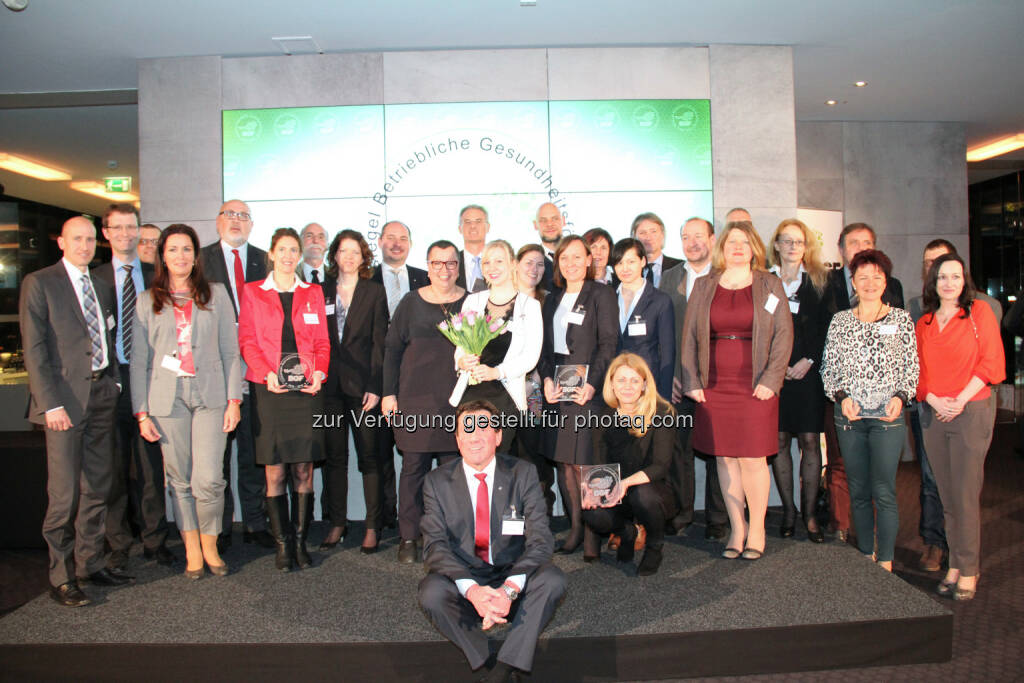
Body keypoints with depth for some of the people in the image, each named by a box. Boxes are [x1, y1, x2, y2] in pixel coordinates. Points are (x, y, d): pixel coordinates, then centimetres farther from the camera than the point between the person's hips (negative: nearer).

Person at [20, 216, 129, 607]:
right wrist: (51, 403, -14)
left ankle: (90, 563, 24)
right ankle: (61, 577, 12)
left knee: (97, 487, 11)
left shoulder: (102, 286, 15)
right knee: (64, 494, -2)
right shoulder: (39, 283, -2)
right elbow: (34, 348, -8)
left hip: (102, 394, 6)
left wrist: (114, 381, 6)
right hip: (65, 398, -6)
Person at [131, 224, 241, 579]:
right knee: (179, 479, 5)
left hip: (210, 395, -1)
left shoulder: (216, 294, 9)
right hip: (167, 398, 1)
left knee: (209, 478, -7)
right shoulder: (147, 300, 9)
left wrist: (234, 399, 0)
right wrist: (141, 411, 2)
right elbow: (139, 359, 8)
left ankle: (210, 545, 14)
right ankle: (192, 550, 19)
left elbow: (230, 350, 7)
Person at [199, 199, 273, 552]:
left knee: (254, 450, 7)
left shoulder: (265, 261, 10)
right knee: (217, 451, 6)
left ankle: (255, 523, 18)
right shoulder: (201, 259, 6)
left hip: (256, 369, 1)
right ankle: (220, 526, 17)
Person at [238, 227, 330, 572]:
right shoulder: (253, 292, 9)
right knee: (274, 472, 0)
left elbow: (322, 341, 11)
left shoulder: (313, 293, 13)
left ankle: (301, 540, 10)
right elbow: (247, 341, 3)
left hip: (306, 389, 1)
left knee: (304, 470, 1)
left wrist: (319, 372, -7)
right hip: (268, 390, -1)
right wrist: (268, 374, -12)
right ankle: (282, 543, 9)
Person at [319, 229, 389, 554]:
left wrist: (375, 387, -8)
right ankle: (337, 523, 18)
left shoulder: (374, 291, 5)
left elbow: (379, 342, 0)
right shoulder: (321, 292, 11)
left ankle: (373, 526, 9)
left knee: (369, 455, 2)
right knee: (334, 456, 7)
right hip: (330, 385, 2)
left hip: (362, 384, -2)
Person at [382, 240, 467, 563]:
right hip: (416, 398, 0)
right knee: (413, 466, 3)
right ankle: (409, 538, 14)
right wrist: (389, 393, 1)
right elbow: (392, 349, 7)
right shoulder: (411, 303, 5)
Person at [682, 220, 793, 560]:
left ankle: (756, 530, 13)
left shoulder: (770, 285, 6)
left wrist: (771, 379, -8)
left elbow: (783, 334, 2)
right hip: (714, 387, 2)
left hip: (756, 388, -2)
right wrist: (691, 381, 1)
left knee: (752, 459, -2)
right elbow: (689, 335, 8)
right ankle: (736, 528, 17)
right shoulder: (703, 286, 10)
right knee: (724, 458, 6)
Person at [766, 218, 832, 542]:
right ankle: (788, 511, 16)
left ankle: (809, 513, 12)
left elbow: (827, 327, 4)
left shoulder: (819, 281, 7)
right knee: (779, 441, 3)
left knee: (810, 442, 1)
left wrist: (809, 360, -6)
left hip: (808, 371, 0)